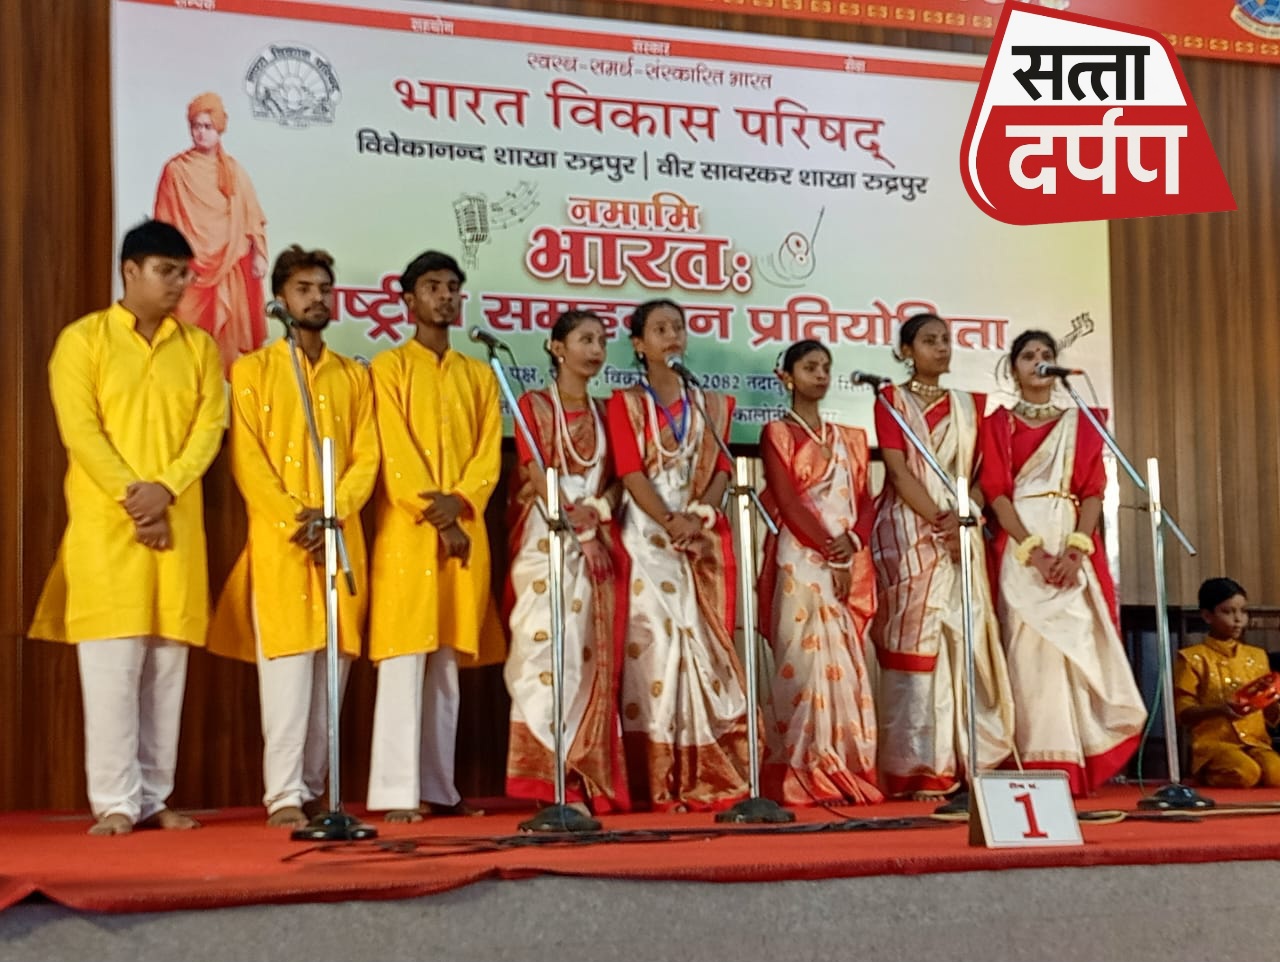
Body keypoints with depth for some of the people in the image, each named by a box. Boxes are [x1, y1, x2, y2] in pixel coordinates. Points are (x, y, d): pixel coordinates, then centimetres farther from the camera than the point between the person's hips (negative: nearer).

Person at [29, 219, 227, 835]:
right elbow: (80, 430, -6)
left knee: (167, 661, 3)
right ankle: (115, 801, -4)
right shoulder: (82, 340, 2)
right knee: (113, 661, -7)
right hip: (105, 524, -3)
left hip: (178, 525, 4)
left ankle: (154, 797, 9)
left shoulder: (199, 348, 13)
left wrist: (165, 489, -13)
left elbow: (209, 426, 3)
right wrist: (131, 499, -14)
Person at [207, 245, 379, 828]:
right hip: (277, 539, -3)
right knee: (286, 665, -8)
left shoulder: (354, 377, 16)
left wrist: (332, 514, -10)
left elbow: (366, 457, 7)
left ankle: (313, 788, 10)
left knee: (332, 666, 3)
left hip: (341, 540, 3)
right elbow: (247, 460, -3)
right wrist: (295, 519, -14)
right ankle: (284, 795, -8)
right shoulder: (253, 370, 7)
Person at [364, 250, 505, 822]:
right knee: (404, 660, -8)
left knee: (447, 662, 6)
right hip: (407, 532, -4)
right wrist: (435, 518, -13)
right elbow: (395, 453, -5)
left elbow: (489, 453, 7)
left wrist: (459, 502, -11)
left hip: (465, 532, 4)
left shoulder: (479, 375, 18)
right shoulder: (390, 367, 4)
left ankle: (438, 787, 10)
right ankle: (397, 791, -8)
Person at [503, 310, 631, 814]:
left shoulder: (602, 412, 17)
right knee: (546, 645, -12)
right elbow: (535, 471, -7)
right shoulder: (535, 404, 3)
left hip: (597, 542, 5)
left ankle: (584, 777, 3)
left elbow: (615, 475, 11)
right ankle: (546, 776, -11)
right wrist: (569, 516, -17)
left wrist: (598, 509, -8)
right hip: (545, 536, -5)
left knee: (591, 653, 0)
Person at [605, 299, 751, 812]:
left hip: (704, 535, 3)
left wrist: (697, 517, -11)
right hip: (649, 533, -3)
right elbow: (631, 471, -5)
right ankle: (660, 782, -9)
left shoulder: (710, 403, 16)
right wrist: (671, 523, -18)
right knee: (654, 640, -10)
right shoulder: (626, 402, 6)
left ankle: (708, 776, 0)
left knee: (704, 642, -2)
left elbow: (720, 468, 7)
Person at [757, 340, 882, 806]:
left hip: (851, 565, 5)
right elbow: (788, 502, -7)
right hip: (801, 561, -5)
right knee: (808, 660, -10)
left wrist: (853, 542, -9)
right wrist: (831, 555, -14)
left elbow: (865, 500, 12)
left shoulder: (849, 438, 19)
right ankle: (808, 776, -10)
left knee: (847, 666, 1)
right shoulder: (778, 433, 3)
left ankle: (849, 773, 3)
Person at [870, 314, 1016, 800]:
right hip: (909, 532, -4)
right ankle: (917, 770, -8)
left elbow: (978, 474, 11)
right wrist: (939, 520, -16)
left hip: (961, 535, 5)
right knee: (915, 641, -9)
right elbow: (898, 472, -7)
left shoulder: (967, 404, 17)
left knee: (965, 641, -1)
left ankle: (960, 763, 3)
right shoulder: (892, 400, 3)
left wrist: (964, 519, -8)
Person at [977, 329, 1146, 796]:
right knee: (1030, 649, -10)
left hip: (1075, 549, 2)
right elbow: (996, 491, -2)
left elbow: (1093, 491, 5)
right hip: (1020, 549, -2)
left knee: (1078, 646, -6)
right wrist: (1034, 551, -15)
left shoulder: (1080, 423, 16)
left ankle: (1077, 767, -2)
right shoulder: (998, 423, 9)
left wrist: (1075, 550, -11)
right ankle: (1041, 768, -10)